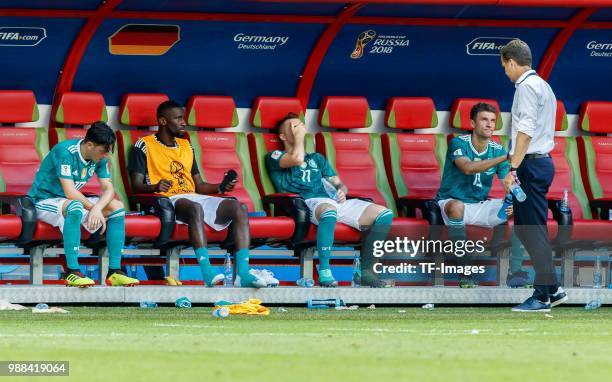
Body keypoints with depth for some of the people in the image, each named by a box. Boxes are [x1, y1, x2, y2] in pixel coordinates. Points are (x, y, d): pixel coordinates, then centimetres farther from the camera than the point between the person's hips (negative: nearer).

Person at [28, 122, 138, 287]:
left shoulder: (99, 158, -2)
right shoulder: (65, 152, -26)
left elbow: (108, 189, -6)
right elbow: (70, 192, -30)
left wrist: (97, 208, -26)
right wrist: (93, 208, -24)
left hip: (73, 201, 8)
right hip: (43, 202, -8)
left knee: (117, 206, -6)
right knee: (75, 207, -40)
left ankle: (114, 271, -10)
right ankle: (71, 272, -39)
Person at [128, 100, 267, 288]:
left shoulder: (186, 146, 26)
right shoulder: (144, 145, 7)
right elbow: (136, 186, -3)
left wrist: (221, 187, 5)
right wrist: (155, 187, -25)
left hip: (195, 197, 7)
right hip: (167, 200, -7)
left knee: (239, 208, -19)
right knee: (195, 208, -41)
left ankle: (242, 273, -34)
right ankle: (207, 273, -53)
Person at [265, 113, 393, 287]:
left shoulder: (317, 158, 36)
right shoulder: (275, 157, 17)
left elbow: (338, 184, 29)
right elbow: (297, 159, -5)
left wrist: (342, 190, 4)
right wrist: (299, 136, 12)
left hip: (336, 201, 6)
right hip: (310, 203, -6)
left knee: (385, 214, -14)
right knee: (329, 211, -45)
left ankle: (365, 271, -11)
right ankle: (324, 273, -40)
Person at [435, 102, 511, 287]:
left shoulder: (498, 150, 0)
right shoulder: (458, 143, -13)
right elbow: (468, 168, -34)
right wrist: (504, 158, -42)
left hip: (480, 206, 5)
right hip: (450, 202, -5)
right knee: (457, 206, -41)